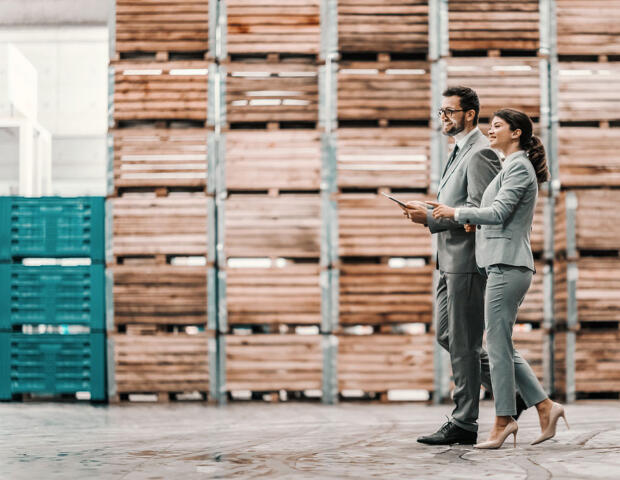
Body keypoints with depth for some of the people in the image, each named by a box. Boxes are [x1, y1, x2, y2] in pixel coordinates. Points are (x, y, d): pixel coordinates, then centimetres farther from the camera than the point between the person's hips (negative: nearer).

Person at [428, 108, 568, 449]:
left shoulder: (519, 167, -8)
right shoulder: (513, 167, 22)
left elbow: (498, 213, -17)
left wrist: (455, 212, -8)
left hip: (507, 265, -10)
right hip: (504, 265, 10)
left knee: (498, 344, -6)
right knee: (500, 345, 10)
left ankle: (503, 420, 0)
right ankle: (545, 407, 10)